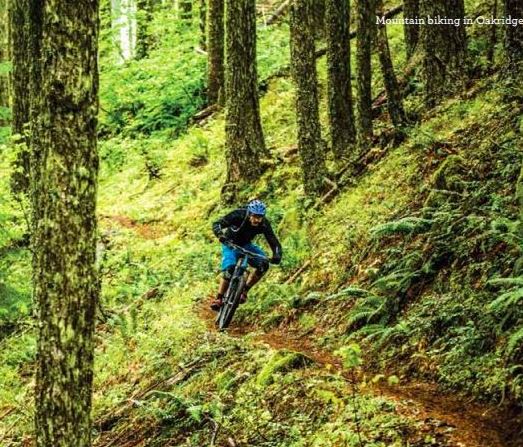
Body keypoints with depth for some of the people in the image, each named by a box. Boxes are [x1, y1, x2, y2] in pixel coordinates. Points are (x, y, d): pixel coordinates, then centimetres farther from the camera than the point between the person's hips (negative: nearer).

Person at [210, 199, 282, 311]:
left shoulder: (264, 224, -23)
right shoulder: (238, 215, -31)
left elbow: (274, 242, -20)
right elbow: (217, 224, -29)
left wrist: (277, 255, -41)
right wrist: (221, 235, -50)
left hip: (246, 245, 3)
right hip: (230, 244, -3)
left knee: (263, 265, -20)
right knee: (229, 269, -28)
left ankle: (244, 290, -4)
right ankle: (218, 299, -13)